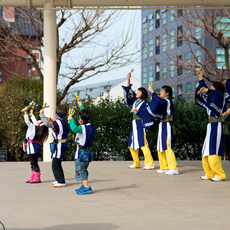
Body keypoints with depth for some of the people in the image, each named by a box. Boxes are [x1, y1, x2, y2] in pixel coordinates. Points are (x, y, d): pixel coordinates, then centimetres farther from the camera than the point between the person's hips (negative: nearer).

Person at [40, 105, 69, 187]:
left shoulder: (57, 122, -19)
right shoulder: (64, 121, 9)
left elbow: (47, 124, -36)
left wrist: (42, 114, -26)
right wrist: (52, 121, 20)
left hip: (59, 145, -10)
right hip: (63, 144, 10)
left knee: (55, 165, -6)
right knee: (57, 163, 20)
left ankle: (61, 182, -4)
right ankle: (60, 180, 27)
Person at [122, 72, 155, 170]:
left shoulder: (144, 103, -8)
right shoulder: (135, 101, 12)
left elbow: (149, 112, -20)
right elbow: (129, 91, 18)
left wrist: (138, 110, -23)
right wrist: (128, 79, 14)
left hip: (140, 125, -8)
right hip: (134, 125, 8)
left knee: (143, 144, -13)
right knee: (132, 145, 11)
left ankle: (150, 164, -13)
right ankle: (136, 163, 21)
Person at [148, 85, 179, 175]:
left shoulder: (168, 101, -13)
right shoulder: (164, 101, 16)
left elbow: (160, 101, -34)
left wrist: (152, 91, -25)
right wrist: (153, 99, 12)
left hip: (167, 126, -10)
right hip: (162, 125, 10)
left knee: (167, 147, -11)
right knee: (161, 148, 13)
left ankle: (174, 169, -11)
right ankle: (164, 167, 20)